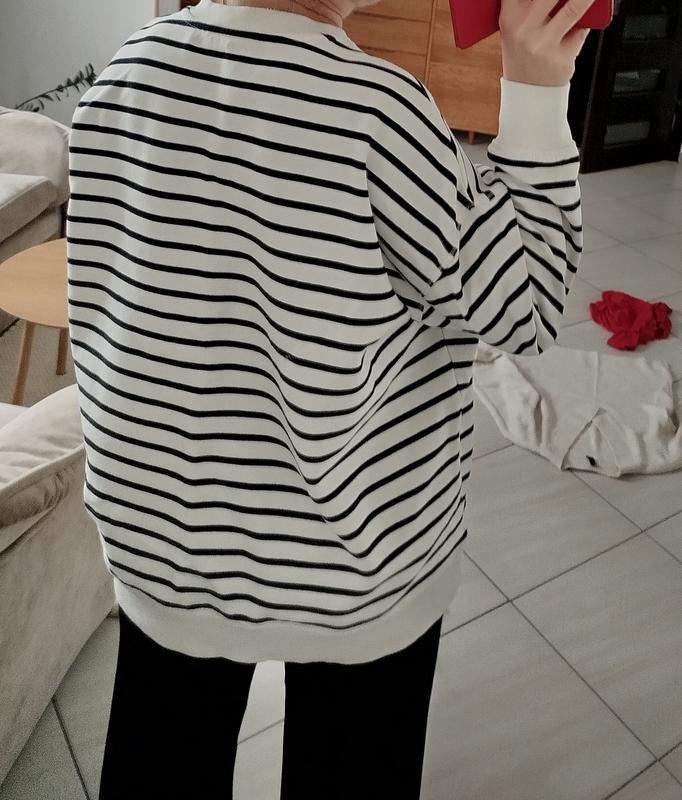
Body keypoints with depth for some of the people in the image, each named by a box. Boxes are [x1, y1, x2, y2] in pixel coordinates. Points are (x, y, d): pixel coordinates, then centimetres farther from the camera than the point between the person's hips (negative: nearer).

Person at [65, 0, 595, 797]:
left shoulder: (127, 69, -4)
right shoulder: (372, 108, -23)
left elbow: (99, 300, 4)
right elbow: (526, 311, -13)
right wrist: (536, 97, -13)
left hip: (161, 527, 6)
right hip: (345, 554, -4)